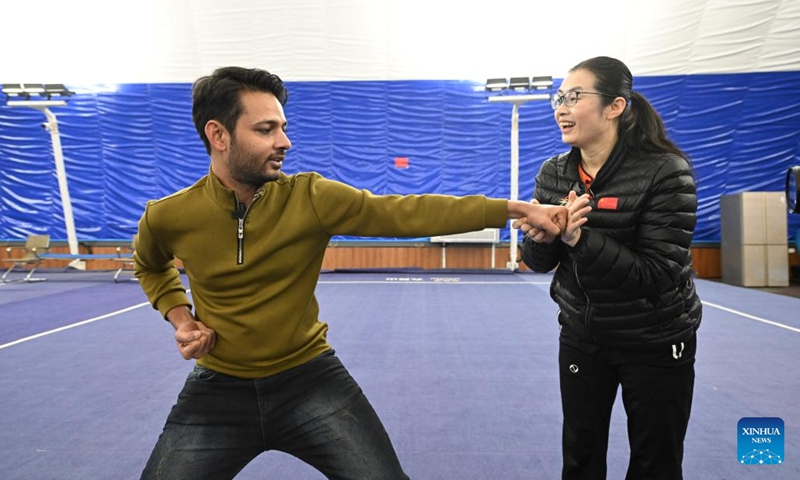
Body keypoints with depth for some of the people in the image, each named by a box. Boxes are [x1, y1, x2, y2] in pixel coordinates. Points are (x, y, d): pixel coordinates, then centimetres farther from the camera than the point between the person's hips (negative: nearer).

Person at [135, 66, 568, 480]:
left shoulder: (311, 198, -15)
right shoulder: (168, 218, -10)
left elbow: (408, 213, -22)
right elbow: (151, 266, 15)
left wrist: (513, 208, -28)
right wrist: (180, 318, -3)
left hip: (309, 379, -1)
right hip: (220, 389, 2)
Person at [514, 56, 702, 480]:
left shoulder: (665, 172, -19)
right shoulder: (553, 174, -5)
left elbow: (656, 275, -25)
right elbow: (539, 262, -1)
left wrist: (577, 238, -34)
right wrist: (542, 238, -24)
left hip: (655, 343, -3)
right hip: (581, 338, 4)